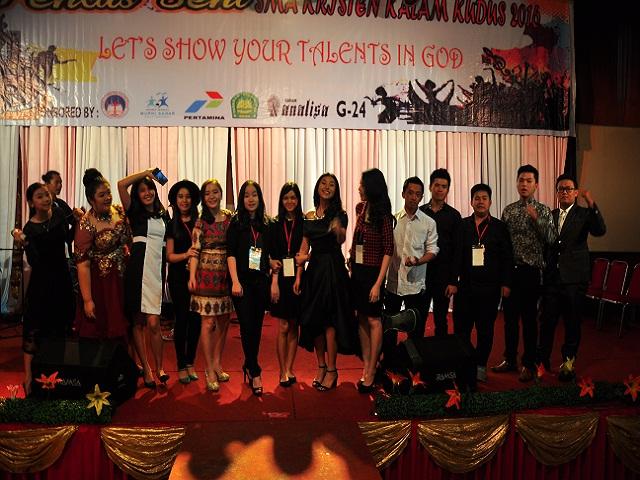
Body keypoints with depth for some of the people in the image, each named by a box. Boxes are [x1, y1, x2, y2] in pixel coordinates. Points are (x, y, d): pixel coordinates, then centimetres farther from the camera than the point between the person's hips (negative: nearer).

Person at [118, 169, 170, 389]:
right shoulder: (134, 212, 6)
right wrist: (146, 172, 1)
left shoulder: (164, 215, 17)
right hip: (138, 269, -1)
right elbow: (121, 185, -8)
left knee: (153, 323, -4)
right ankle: (146, 368, 14)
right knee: (138, 322, 3)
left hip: (157, 270, 2)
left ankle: (159, 367, 12)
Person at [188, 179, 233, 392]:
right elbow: (195, 251, -4)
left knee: (223, 320, 10)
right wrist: (192, 277, -11)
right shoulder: (200, 222, -2)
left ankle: (217, 363, 26)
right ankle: (209, 370, 8)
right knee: (208, 322, -2)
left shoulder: (230, 217, 6)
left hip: (226, 274, 4)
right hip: (207, 274, -3)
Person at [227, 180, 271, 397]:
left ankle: (249, 365, 25)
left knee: (257, 326, 8)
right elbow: (231, 253, -4)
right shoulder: (236, 222, 1)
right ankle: (255, 372, 5)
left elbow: (269, 255, 13)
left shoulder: (265, 224, 10)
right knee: (247, 326, -5)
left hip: (261, 281, 3)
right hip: (242, 280, -3)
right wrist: (235, 281, -13)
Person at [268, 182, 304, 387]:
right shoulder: (275, 225, 4)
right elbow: (272, 256, 1)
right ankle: (283, 371, 10)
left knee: (294, 327, 8)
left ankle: (289, 369, 18)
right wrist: (274, 281, -7)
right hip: (281, 279, 0)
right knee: (283, 327, 1)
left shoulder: (305, 224, 2)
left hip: (298, 279, 0)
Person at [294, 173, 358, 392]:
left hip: (333, 269, -4)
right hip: (314, 269, 4)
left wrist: (338, 230, -41)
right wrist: (298, 276, 4)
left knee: (330, 320, -3)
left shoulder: (340, 215, -2)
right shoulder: (309, 216, 9)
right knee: (313, 319, 8)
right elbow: (304, 249, 9)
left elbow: (341, 240, -18)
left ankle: (331, 370, 8)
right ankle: (321, 367, 23)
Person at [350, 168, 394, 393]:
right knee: (362, 319, 10)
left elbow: (388, 250, -14)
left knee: (373, 321, 1)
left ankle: (371, 373, 9)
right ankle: (366, 366, 20)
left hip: (373, 272, -7)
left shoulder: (383, 215, -14)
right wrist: (352, 256, 10)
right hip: (357, 271, 7)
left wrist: (378, 283, -18)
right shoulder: (360, 208, 6)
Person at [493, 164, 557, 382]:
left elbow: (551, 239, -13)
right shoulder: (508, 210, 9)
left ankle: (528, 364, 15)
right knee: (509, 316, 11)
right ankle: (510, 359, 25)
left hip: (530, 271, -4)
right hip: (509, 270, 4)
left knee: (529, 319, 3)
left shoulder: (543, 211, -2)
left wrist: (536, 218, -22)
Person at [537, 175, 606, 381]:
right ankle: (542, 360, 18)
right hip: (552, 277, 3)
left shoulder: (584, 214, 1)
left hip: (574, 278, -2)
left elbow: (600, 231, -18)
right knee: (547, 320, 6)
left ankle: (568, 361, 22)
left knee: (572, 321, 7)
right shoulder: (550, 215, 11)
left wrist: (591, 204, -28)